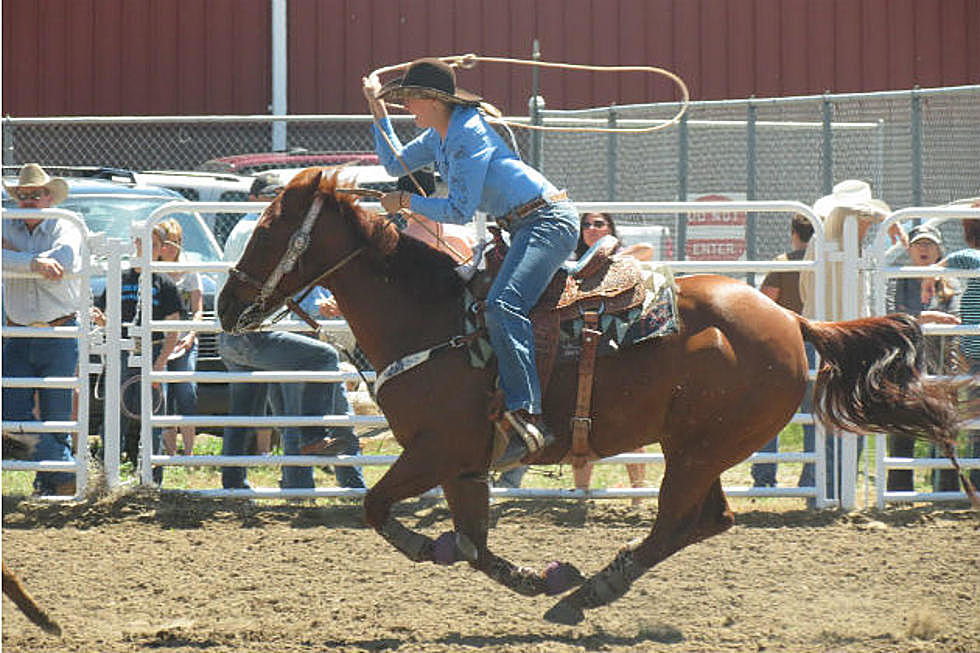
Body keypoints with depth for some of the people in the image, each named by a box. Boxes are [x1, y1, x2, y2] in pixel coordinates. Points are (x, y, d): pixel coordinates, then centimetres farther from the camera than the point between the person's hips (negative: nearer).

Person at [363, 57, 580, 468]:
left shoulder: (468, 134, -16)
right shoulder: (439, 136, 15)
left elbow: (460, 211, -18)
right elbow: (396, 163, 30)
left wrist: (405, 201, -10)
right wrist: (377, 107, 23)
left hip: (549, 220, -12)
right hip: (522, 228, 12)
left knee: (502, 305, -29)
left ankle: (527, 418, -40)